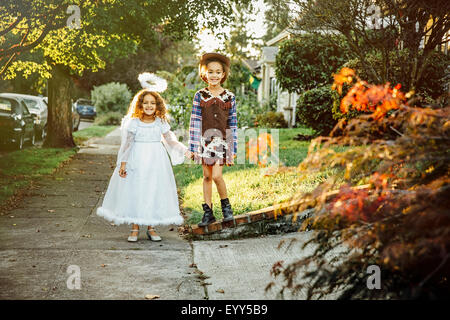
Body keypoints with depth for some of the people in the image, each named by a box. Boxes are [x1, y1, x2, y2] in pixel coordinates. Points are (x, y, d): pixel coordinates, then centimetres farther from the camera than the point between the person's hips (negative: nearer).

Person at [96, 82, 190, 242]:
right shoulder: (133, 122, -4)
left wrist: (184, 150, -3)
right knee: (134, 192, 0)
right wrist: (123, 163, -9)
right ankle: (135, 229, 11)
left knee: (155, 192, 3)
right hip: (137, 161, -2)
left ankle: (151, 228, 15)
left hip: (156, 162, 2)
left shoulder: (161, 122, 3)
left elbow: (171, 140, 8)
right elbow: (127, 144, -4)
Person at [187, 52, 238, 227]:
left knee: (217, 176, -13)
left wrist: (233, 150, 4)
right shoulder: (200, 96, 1)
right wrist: (193, 147, -2)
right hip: (204, 140, 1)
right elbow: (195, 122, 1)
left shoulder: (229, 97, 3)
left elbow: (233, 124, 6)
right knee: (207, 176, 7)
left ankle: (226, 206, 10)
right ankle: (207, 212, 17)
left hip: (221, 141, -1)